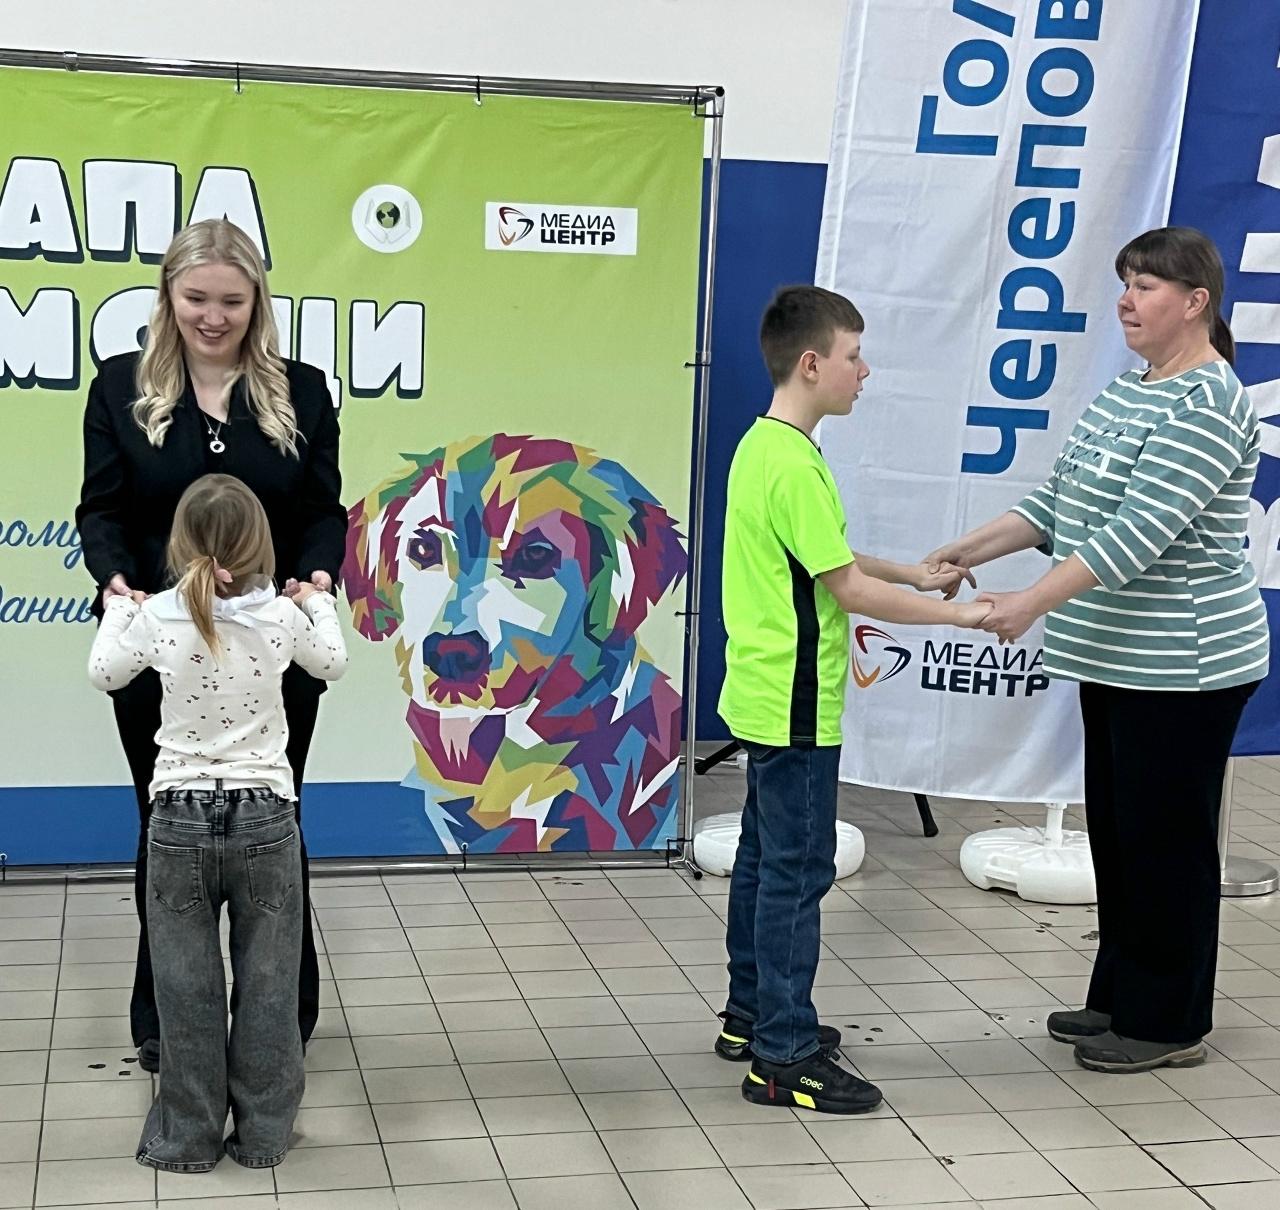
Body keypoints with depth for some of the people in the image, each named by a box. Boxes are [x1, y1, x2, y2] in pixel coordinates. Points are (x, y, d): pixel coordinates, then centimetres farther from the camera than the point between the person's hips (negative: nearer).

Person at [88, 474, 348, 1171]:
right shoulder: (282, 617, -7)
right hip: (265, 818, 0)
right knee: (267, 984, 11)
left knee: (186, 986, 10)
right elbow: (332, 663, 14)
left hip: (180, 819, 0)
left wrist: (117, 608, 28)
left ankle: (187, 1137, 20)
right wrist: (318, 602, 32)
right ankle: (262, 1134, 19)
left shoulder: (157, 618, -7)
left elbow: (103, 674, 12)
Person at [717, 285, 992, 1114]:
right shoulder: (795, 466, -21)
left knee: (765, 859, 18)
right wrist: (957, 615, -13)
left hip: (764, 697, 10)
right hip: (796, 708, -10)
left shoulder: (764, 446, 9)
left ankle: (752, 1015, 30)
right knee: (798, 873, -3)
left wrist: (915, 575, 13)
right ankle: (785, 1058, 4)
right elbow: (850, 589, -20)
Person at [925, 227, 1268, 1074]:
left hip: (1182, 668, -9)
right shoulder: (1126, 392, 12)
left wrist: (1033, 603, -34)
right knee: (1117, 832, 16)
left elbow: (1140, 531, -28)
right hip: (1118, 659, 9)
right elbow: (1059, 502, 13)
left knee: (1165, 840, 1)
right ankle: (1122, 998, 29)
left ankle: (1169, 1023, 15)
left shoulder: (1206, 404, -18)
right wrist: (969, 551, 3)